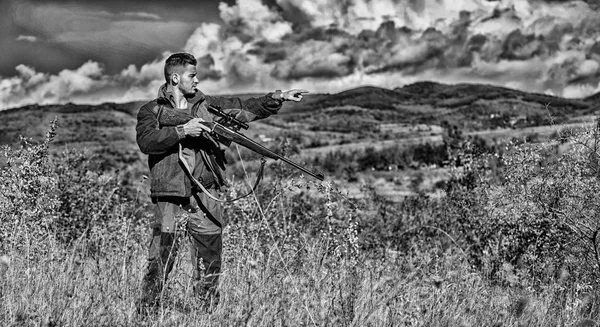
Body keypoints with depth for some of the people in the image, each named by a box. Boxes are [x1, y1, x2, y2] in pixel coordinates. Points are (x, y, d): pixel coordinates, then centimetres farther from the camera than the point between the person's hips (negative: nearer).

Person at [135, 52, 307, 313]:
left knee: (210, 262, 7)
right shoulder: (151, 111, 4)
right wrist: (182, 130, -19)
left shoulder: (208, 106, 15)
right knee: (160, 264, -5)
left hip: (206, 198, 4)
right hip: (170, 200, -4)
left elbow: (246, 108, 13)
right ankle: (146, 312, 6)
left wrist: (278, 98, 3)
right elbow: (146, 141, -13)